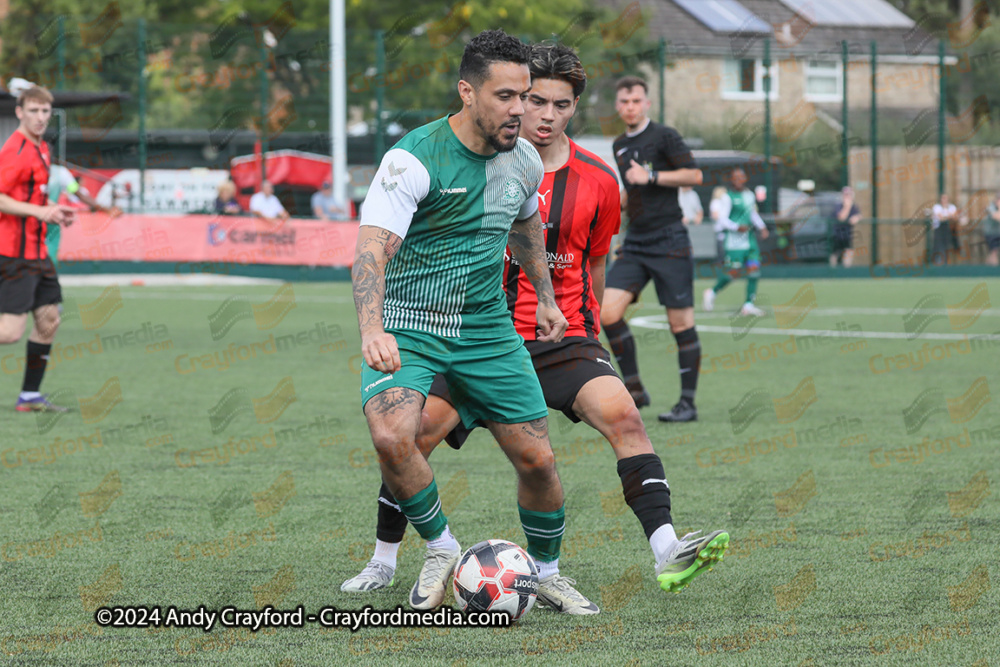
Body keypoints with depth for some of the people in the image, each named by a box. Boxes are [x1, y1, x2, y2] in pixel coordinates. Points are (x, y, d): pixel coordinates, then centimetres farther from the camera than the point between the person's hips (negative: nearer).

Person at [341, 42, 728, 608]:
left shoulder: (598, 181, 1)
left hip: (563, 337, 0)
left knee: (622, 415, -25)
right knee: (413, 435, -12)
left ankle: (667, 553, -31)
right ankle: (384, 562, 9)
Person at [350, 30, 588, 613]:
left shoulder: (524, 160, 0)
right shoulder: (414, 160, -21)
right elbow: (372, 249, -31)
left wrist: (545, 297, 29)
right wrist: (373, 329, -46)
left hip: (487, 327, 5)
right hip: (409, 326, -5)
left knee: (537, 459, 1)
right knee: (391, 437, -29)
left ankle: (547, 571, 29)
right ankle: (441, 550, -3)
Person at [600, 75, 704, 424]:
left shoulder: (664, 136, -3)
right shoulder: (620, 146, 18)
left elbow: (694, 175, -12)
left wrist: (651, 176, -17)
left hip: (668, 241, -6)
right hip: (635, 244, 6)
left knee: (680, 322, -5)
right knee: (606, 312, -9)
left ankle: (688, 403, 2)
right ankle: (634, 389, 3)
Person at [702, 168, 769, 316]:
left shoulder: (750, 195, 15)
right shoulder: (728, 197, -5)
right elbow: (722, 220, -9)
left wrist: (762, 227, 16)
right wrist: (737, 227, -24)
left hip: (749, 238, 6)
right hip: (734, 238, -6)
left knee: (754, 269, -6)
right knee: (734, 271, -10)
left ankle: (748, 305, -3)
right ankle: (712, 292, 15)